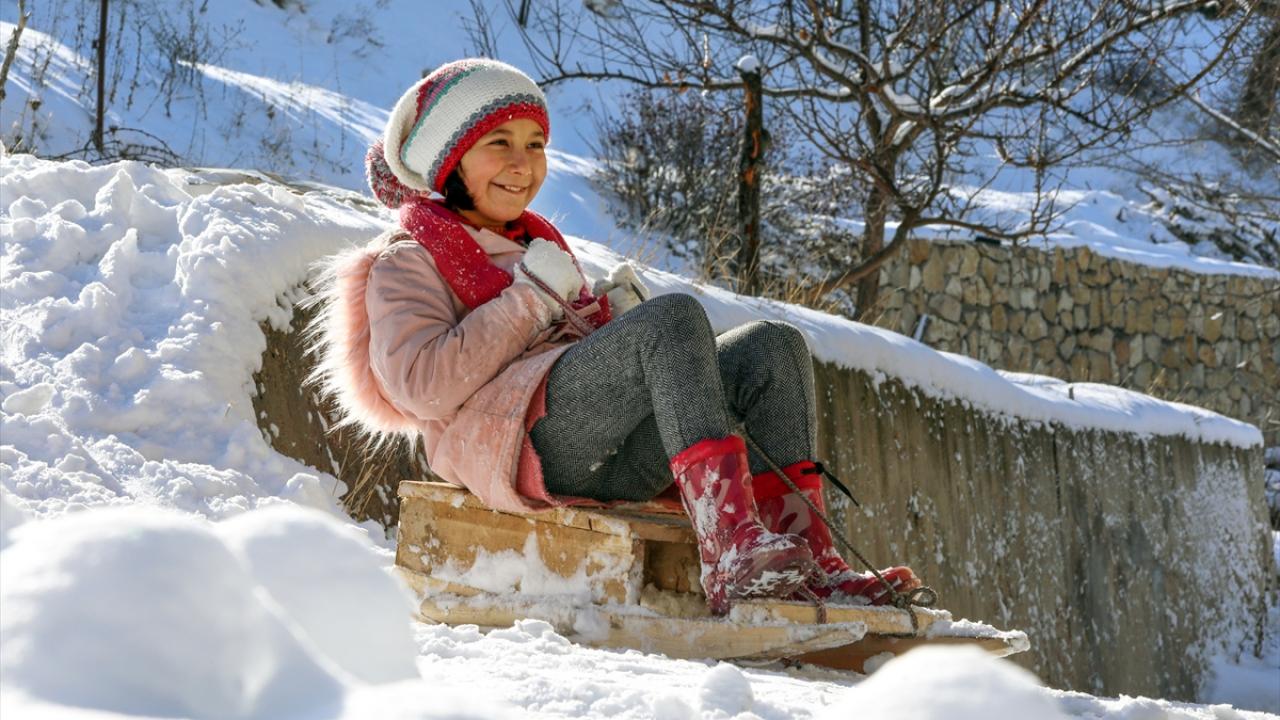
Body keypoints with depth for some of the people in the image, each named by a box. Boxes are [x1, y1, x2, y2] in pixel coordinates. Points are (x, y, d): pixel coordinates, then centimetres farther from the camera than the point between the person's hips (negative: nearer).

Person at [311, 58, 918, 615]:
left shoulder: (539, 245, 34)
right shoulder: (407, 263, 11)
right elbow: (423, 389, -8)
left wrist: (612, 311, 8)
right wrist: (532, 295, -7)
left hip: (616, 463, 7)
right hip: (522, 437, -7)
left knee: (775, 346, -12)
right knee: (676, 316, -29)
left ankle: (805, 560, -30)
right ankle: (733, 553, -46)